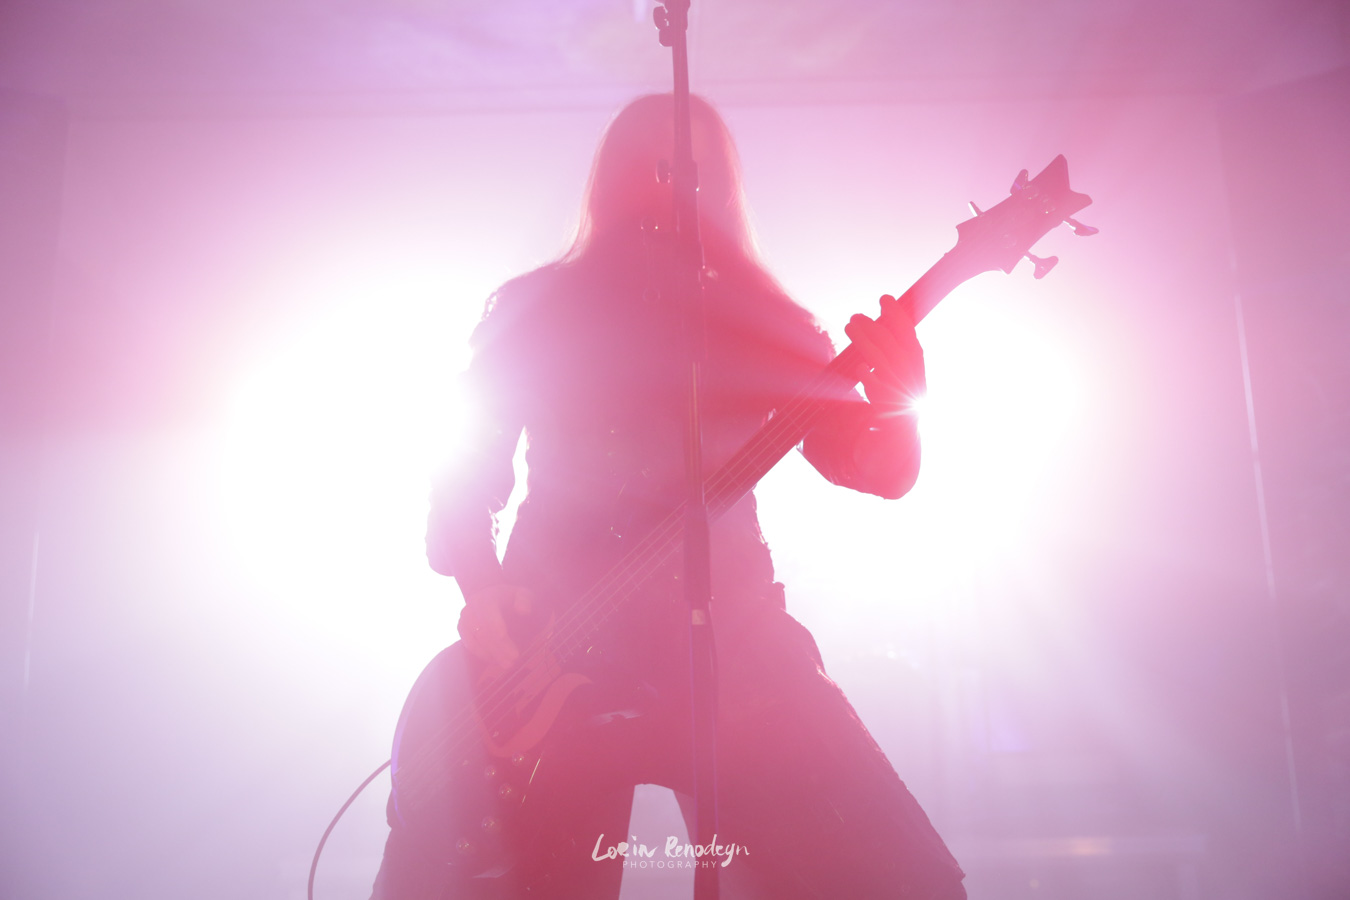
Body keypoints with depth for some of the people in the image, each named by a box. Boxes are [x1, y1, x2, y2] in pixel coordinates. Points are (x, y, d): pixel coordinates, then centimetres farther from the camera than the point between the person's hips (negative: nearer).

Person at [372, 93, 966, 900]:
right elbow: (469, 482, 10)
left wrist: (897, 400, -17)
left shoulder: (758, 323, 11)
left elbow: (880, 468, 5)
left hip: (731, 648, 1)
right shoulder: (532, 312, 11)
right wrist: (482, 598, -9)